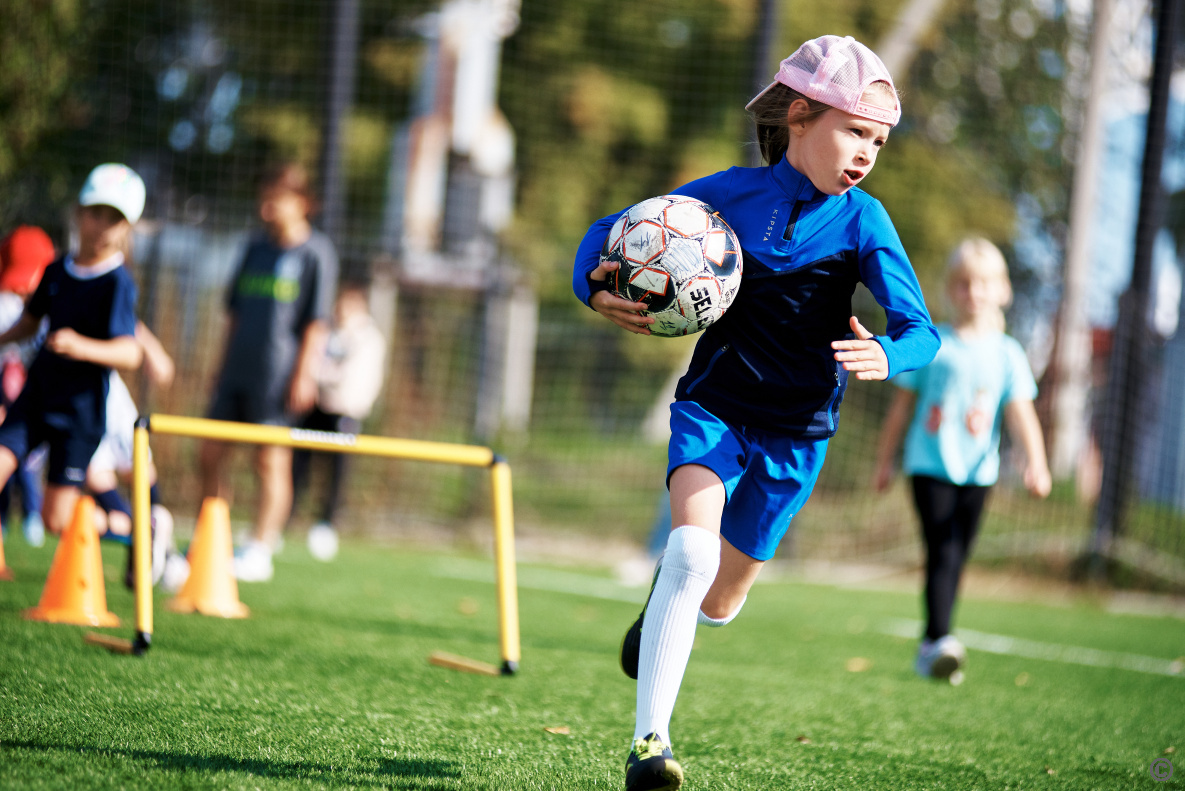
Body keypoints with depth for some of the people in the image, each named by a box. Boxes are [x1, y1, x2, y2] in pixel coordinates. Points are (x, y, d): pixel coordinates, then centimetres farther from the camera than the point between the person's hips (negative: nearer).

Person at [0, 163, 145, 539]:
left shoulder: (117, 283, -14)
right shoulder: (57, 271, 5)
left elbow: (129, 353, -27)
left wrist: (81, 347, -42)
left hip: (81, 408, -5)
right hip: (36, 395, 5)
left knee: (57, 520, -4)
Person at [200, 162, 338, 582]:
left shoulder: (315, 252, -5)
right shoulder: (256, 248, 14)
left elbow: (317, 321, -7)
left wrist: (304, 374, -12)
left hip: (279, 371, -7)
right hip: (239, 370, 7)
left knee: (271, 460, -3)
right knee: (210, 454, 7)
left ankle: (259, 551, 2)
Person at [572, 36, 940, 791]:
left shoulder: (862, 221, -10)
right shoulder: (731, 192, -7)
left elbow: (921, 330, -17)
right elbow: (609, 233, 1)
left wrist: (885, 355, -41)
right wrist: (596, 288, -22)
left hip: (795, 431, 1)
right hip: (714, 404, -1)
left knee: (718, 602, 11)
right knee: (693, 549, -26)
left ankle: (664, 601, 49)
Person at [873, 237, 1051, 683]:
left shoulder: (1007, 354, 6)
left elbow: (1020, 412, 0)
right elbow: (902, 405, 8)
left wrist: (1036, 462, -14)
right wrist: (885, 460, 11)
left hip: (977, 472, 3)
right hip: (930, 465, -3)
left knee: (956, 559, 6)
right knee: (941, 552, -17)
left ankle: (930, 651, 14)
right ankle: (938, 640, -24)